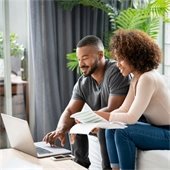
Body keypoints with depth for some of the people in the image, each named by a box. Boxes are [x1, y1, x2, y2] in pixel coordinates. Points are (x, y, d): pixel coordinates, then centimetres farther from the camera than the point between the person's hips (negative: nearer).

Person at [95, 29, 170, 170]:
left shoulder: (147, 79, -22)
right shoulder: (137, 78, 8)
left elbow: (131, 117, -24)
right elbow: (123, 110, 3)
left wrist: (98, 115, -19)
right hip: (157, 129, 9)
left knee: (123, 132, -24)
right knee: (111, 130, -5)